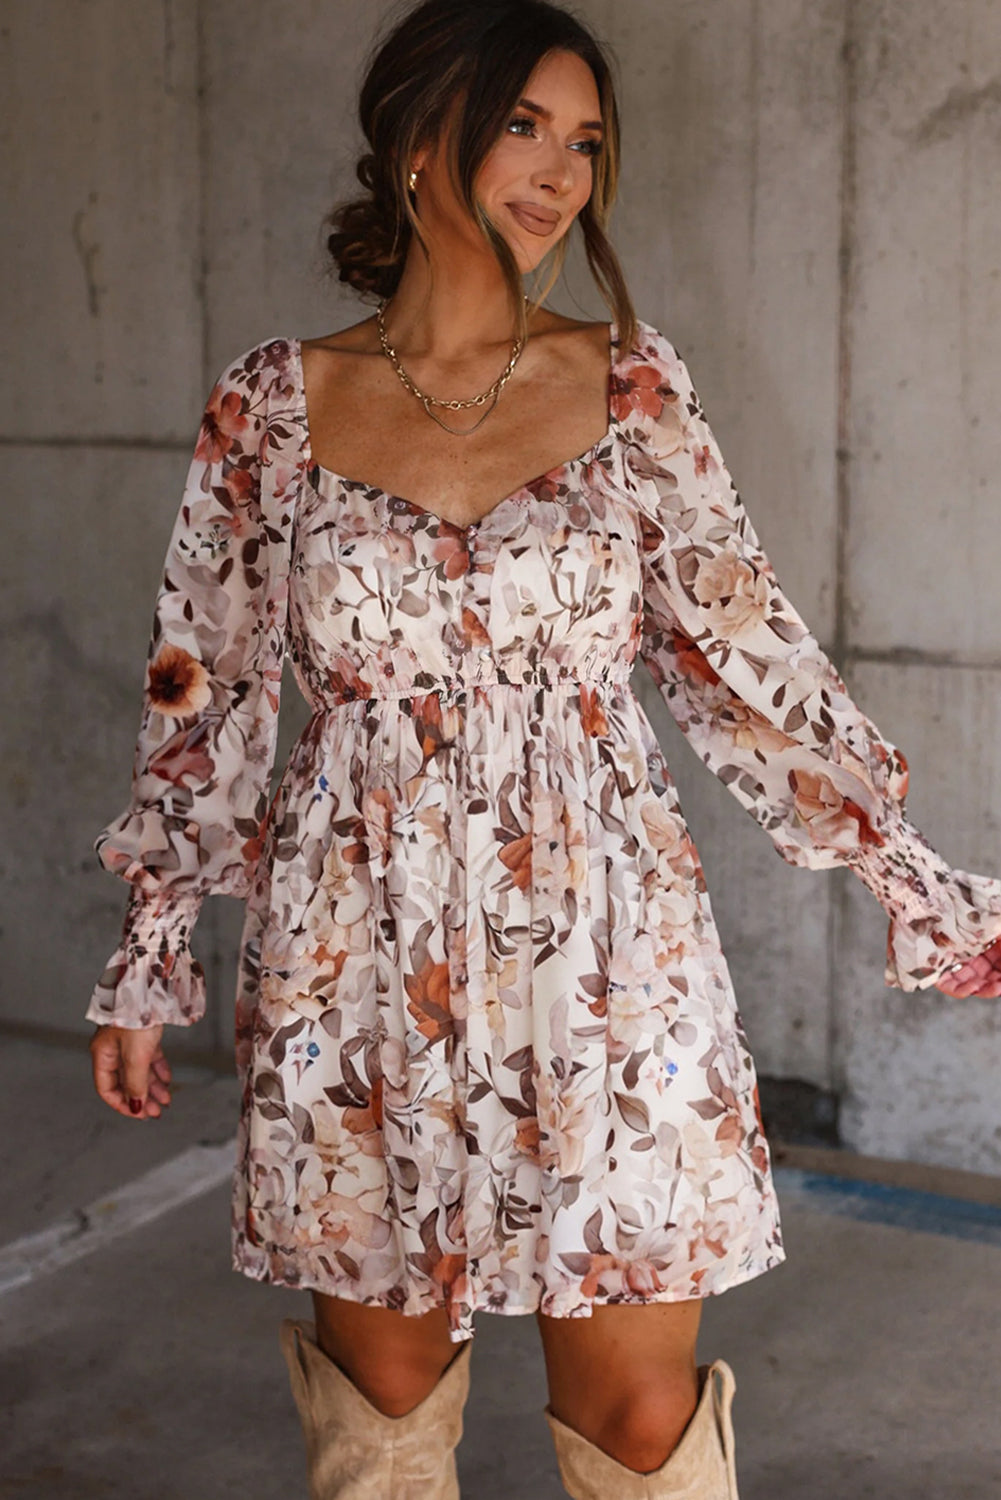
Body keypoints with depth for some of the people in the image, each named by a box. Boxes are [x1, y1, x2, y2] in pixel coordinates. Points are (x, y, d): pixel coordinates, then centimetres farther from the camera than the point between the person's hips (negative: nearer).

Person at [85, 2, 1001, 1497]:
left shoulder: (633, 385, 2)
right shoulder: (276, 401, 1)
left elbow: (748, 658, 5)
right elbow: (208, 693, 7)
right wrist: (147, 960, 8)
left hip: (603, 951, 0)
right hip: (359, 964, 0)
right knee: (383, 1376, 12)